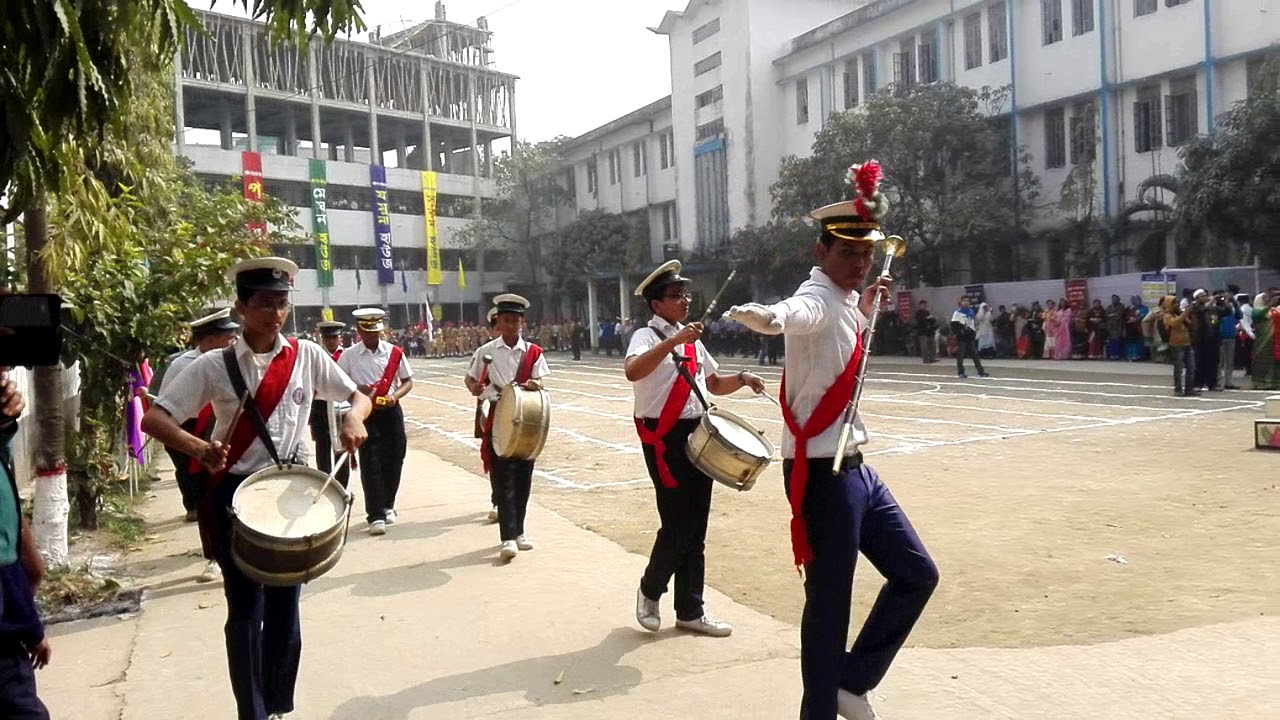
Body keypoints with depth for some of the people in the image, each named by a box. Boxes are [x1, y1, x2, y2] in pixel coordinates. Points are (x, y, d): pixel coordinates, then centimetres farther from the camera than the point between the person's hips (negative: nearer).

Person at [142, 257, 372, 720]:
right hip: (235, 496, -2)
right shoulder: (215, 366, -7)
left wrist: (354, 416, -19)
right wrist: (199, 448, -29)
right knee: (246, 611, 4)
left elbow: (358, 396, 5)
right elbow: (153, 419, -9)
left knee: (284, 607, 10)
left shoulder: (307, 355, -1)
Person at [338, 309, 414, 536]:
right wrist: (354, 390, -18)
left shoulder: (394, 352, 2)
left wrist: (395, 396, -12)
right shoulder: (349, 356, -1)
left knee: (393, 461, 9)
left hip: (391, 412, 2)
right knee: (370, 464, -6)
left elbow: (408, 381, 6)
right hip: (365, 413, -2)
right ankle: (375, 516, -2)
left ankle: (387, 506, 29)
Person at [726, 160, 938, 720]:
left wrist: (865, 308, 25)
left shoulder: (843, 303, 11)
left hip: (853, 467, 10)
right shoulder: (817, 300, -18)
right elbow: (788, 315, -45)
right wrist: (759, 315, -65)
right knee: (830, 602, 0)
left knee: (917, 573, 16)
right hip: (822, 472, -10)